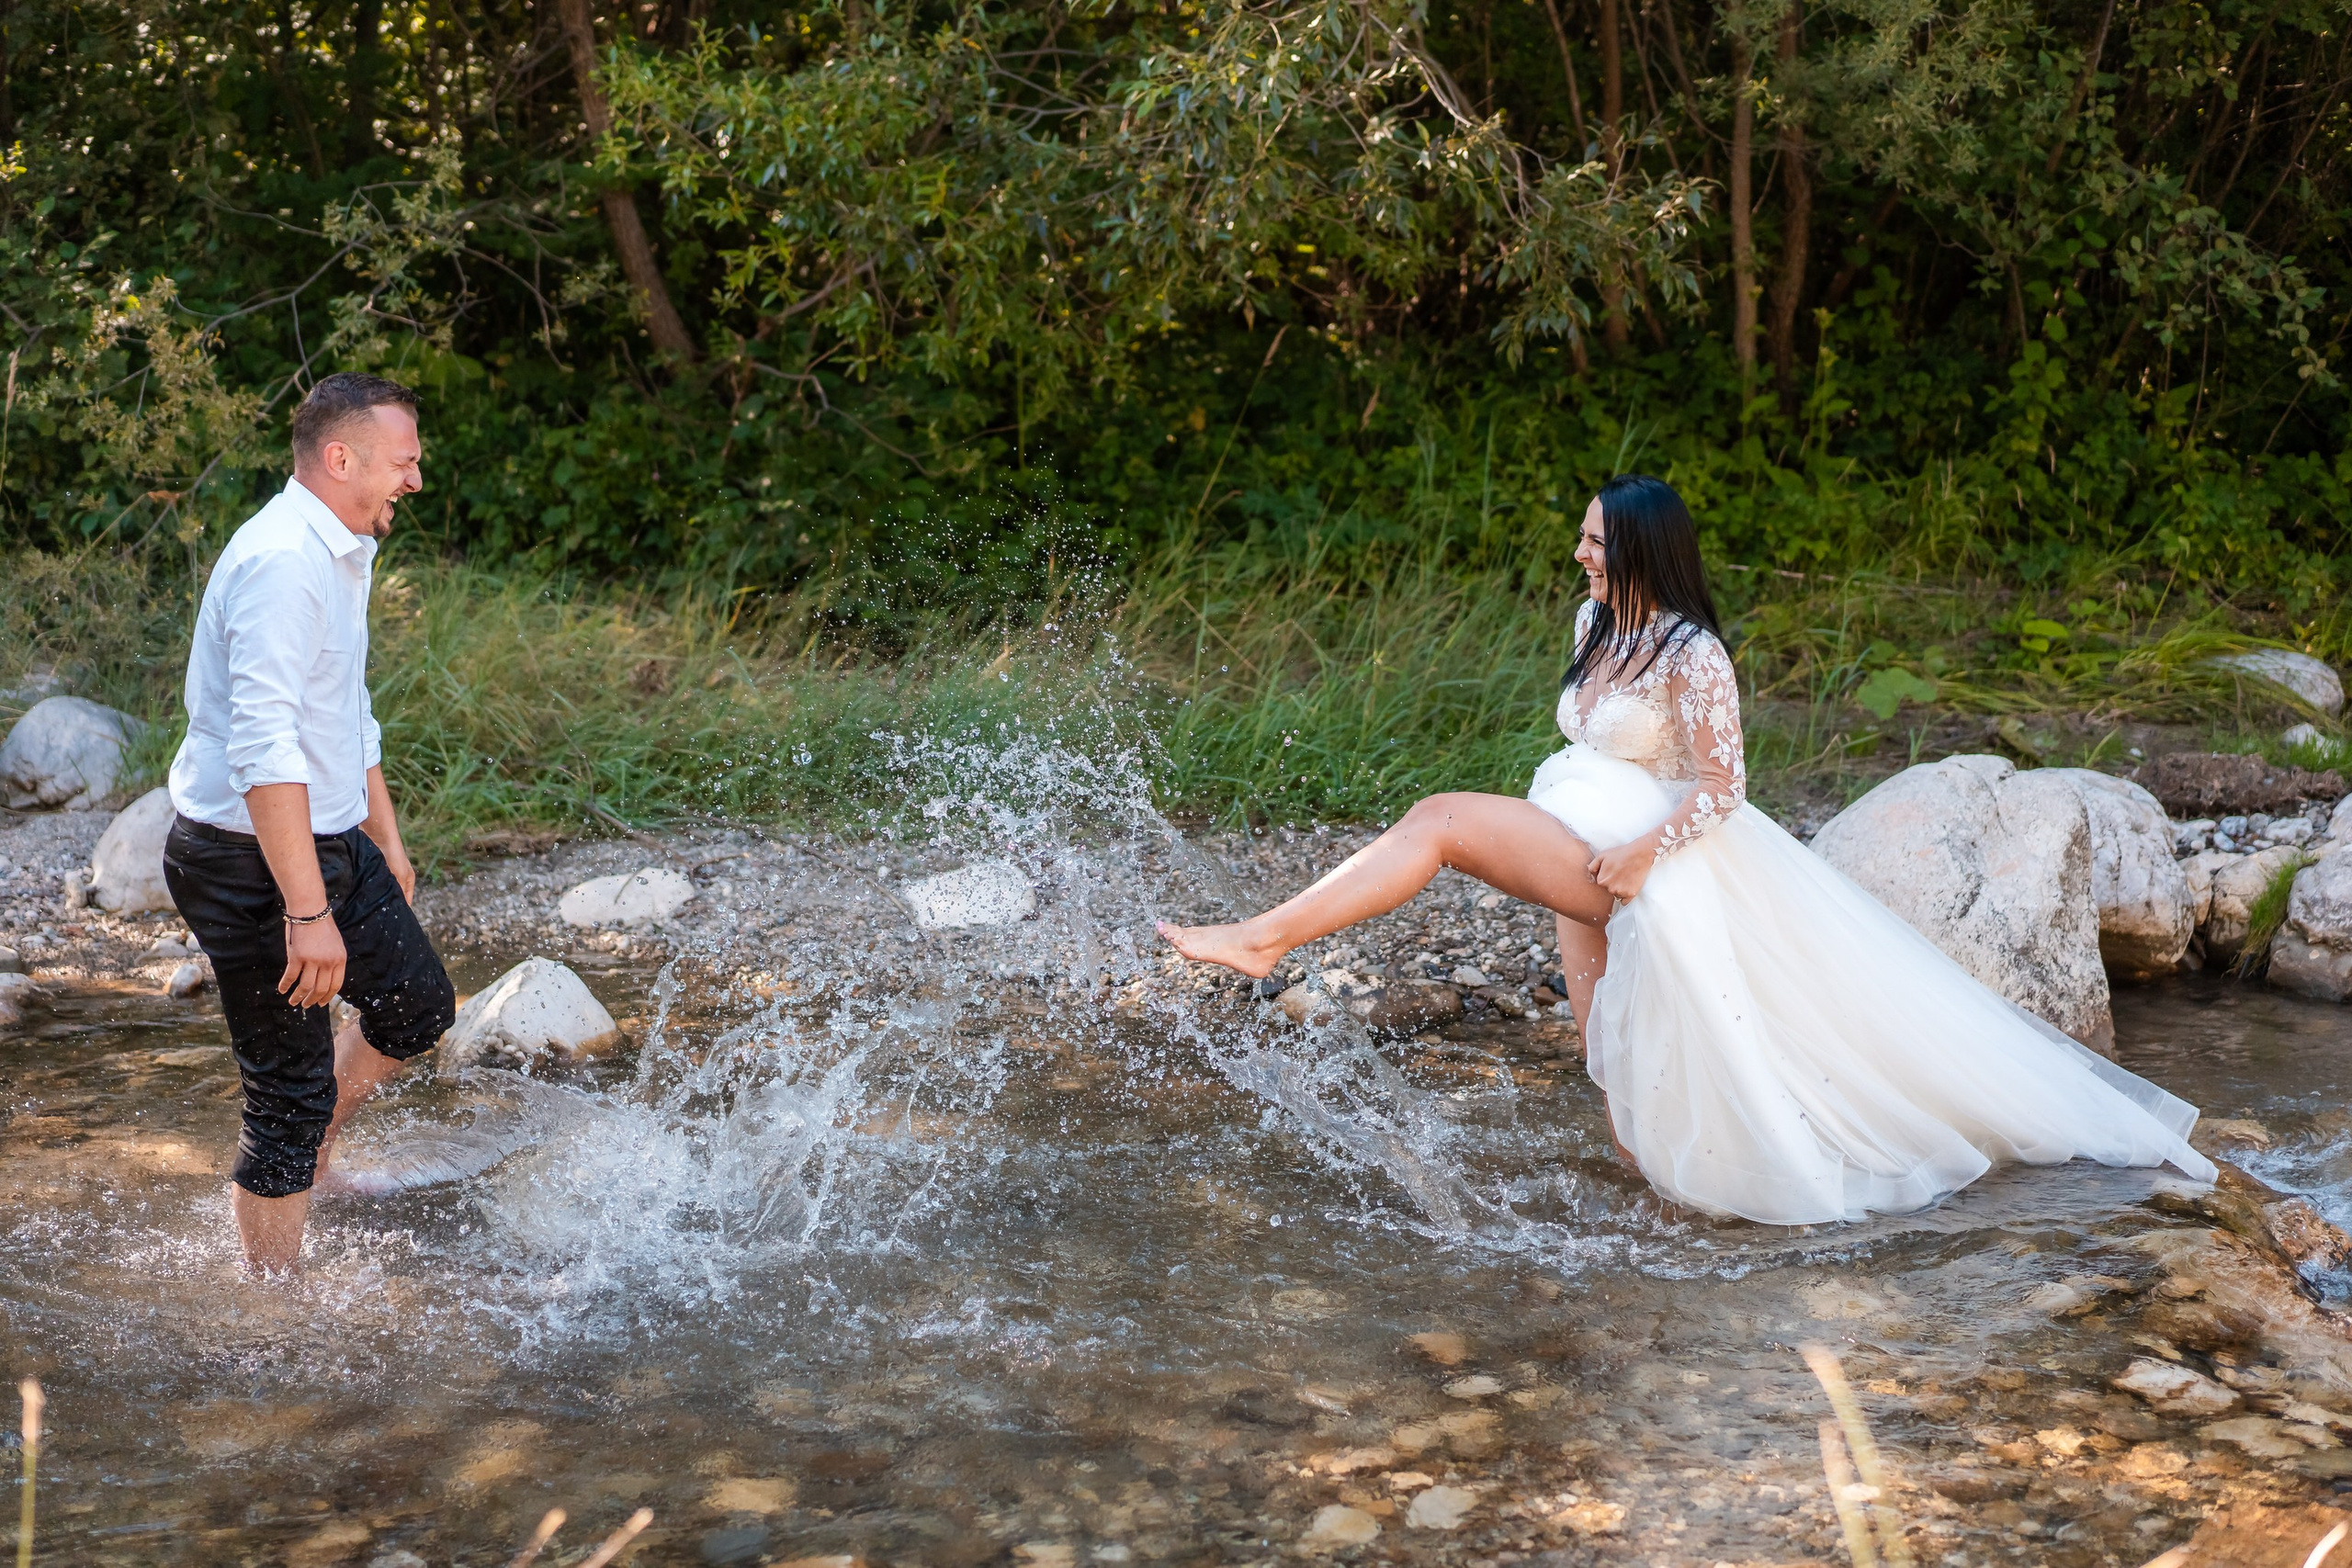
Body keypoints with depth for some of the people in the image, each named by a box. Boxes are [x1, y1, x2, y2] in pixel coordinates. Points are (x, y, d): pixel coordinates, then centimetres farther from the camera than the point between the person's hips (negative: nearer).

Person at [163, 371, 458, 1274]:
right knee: (291, 1092, -2)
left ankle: (296, 1164, 38)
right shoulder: (281, 563, -23)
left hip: (330, 842, 10)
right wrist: (308, 911, -32)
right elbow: (264, 750, -30)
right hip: (250, 863, -10)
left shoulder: (344, 555, 11)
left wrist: (386, 841, 29)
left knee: (417, 1007, 20)